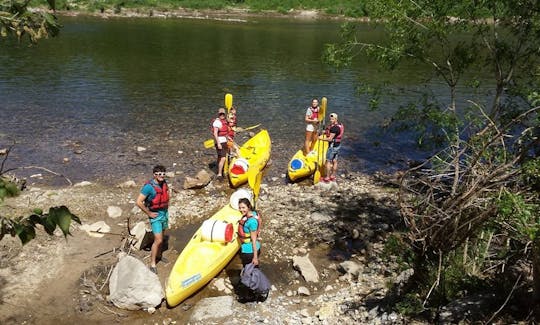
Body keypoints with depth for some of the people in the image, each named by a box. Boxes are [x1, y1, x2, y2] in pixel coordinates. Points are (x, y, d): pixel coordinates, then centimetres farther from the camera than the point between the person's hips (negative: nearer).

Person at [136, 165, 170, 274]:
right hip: (155, 215, -7)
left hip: (164, 213, 7)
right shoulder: (149, 186, -23)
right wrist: (149, 213, -17)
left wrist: (166, 207, 12)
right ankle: (152, 264, 2)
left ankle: (158, 255, 40)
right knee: (158, 240, -9)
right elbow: (139, 202, -25)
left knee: (162, 236, 20)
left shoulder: (164, 183, -1)